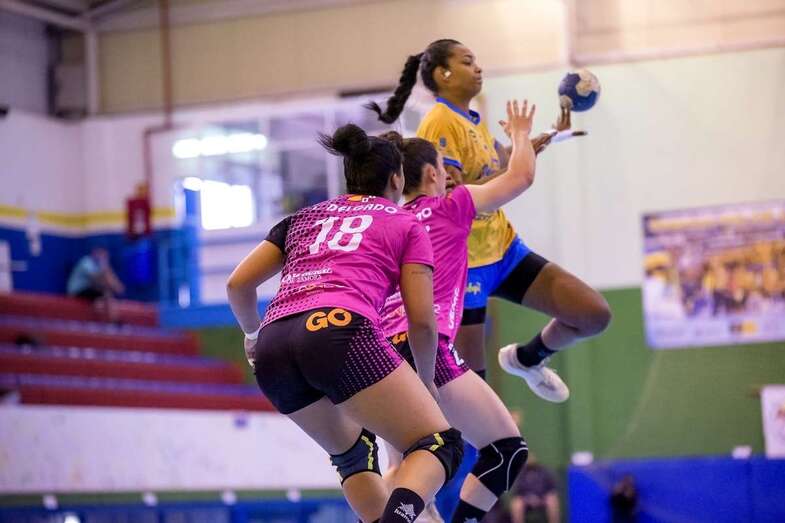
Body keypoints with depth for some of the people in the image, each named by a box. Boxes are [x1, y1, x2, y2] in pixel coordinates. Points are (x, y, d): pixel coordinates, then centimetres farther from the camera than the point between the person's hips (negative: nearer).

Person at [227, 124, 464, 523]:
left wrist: (253, 333, 45)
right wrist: (426, 382, 27)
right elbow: (422, 322, 11)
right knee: (439, 444, -1)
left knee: (353, 453, 28)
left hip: (271, 355, 5)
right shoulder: (406, 224, 20)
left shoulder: (305, 217, 30)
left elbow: (238, 285, 26)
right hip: (338, 330, -5)